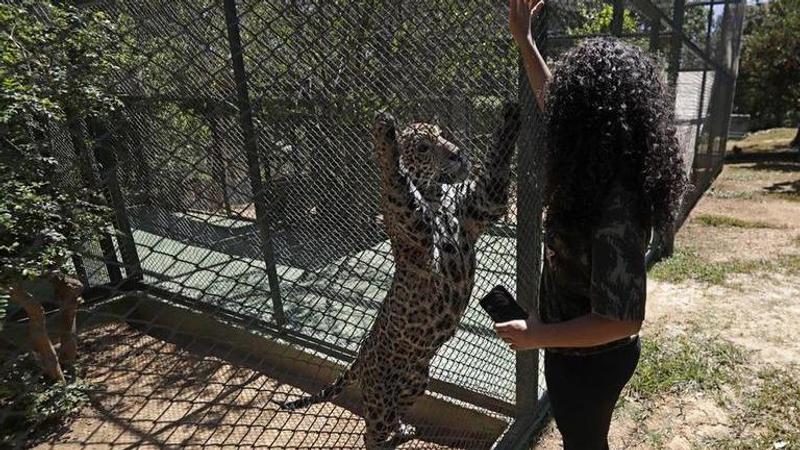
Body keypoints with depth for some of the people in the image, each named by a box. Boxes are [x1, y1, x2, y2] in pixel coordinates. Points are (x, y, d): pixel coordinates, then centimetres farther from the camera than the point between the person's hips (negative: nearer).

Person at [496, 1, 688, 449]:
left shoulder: (613, 208, -35)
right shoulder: (614, 174, -8)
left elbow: (622, 319, -31)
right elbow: (557, 108, 5)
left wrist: (538, 336, -20)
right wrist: (523, 39, 9)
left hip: (587, 359, -8)